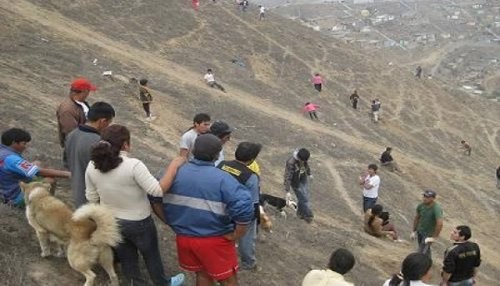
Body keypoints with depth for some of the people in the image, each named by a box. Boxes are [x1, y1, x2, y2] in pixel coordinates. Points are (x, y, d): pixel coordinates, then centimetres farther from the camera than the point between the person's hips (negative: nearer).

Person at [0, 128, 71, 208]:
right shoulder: (11, 159, -30)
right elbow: (41, 172, -32)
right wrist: (66, 174, -29)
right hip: (16, 198, -10)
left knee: (37, 164, 14)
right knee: (50, 180, -20)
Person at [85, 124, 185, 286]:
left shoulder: (92, 166, -12)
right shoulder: (133, 165, -29)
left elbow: (91, 198, -1)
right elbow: (158, 190, -27)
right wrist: (174, 166, -21)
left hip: (111, 222, 4)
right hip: (139, 223, -4)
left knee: (126, 259, 22)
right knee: (151, 255, 22)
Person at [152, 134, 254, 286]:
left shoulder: (175, 172, -4)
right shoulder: (222, 179, -19)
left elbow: (155, 198, 4)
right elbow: (244, 208, -30)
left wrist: (171, 222, 9)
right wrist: (235, 236, -15)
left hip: (183, 237, 5)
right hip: (214, 240, -5)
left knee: (202, 274, 26)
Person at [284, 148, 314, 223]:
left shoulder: (303, 158, -15)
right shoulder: (291, 163, -36)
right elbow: (287, 177, -34)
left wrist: (309, 174, 25)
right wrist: (287, 191, -35)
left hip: (304, 180, 7)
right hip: (296, 183, -7)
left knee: (306, 197, 19)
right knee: (304, 199, 3)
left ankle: (300, 212, 42)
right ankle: (308, 215, 26)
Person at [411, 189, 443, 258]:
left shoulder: (436, 209, -28)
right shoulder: (421, 206, -9)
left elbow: (440, 224, -34)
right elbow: (417, 218, 7)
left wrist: (434, 237, -28)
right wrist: (414, 231, 9)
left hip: (429, 234, -6)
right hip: (420, 232, 6)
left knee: (422, 253, -11)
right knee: (426, 250, 22)